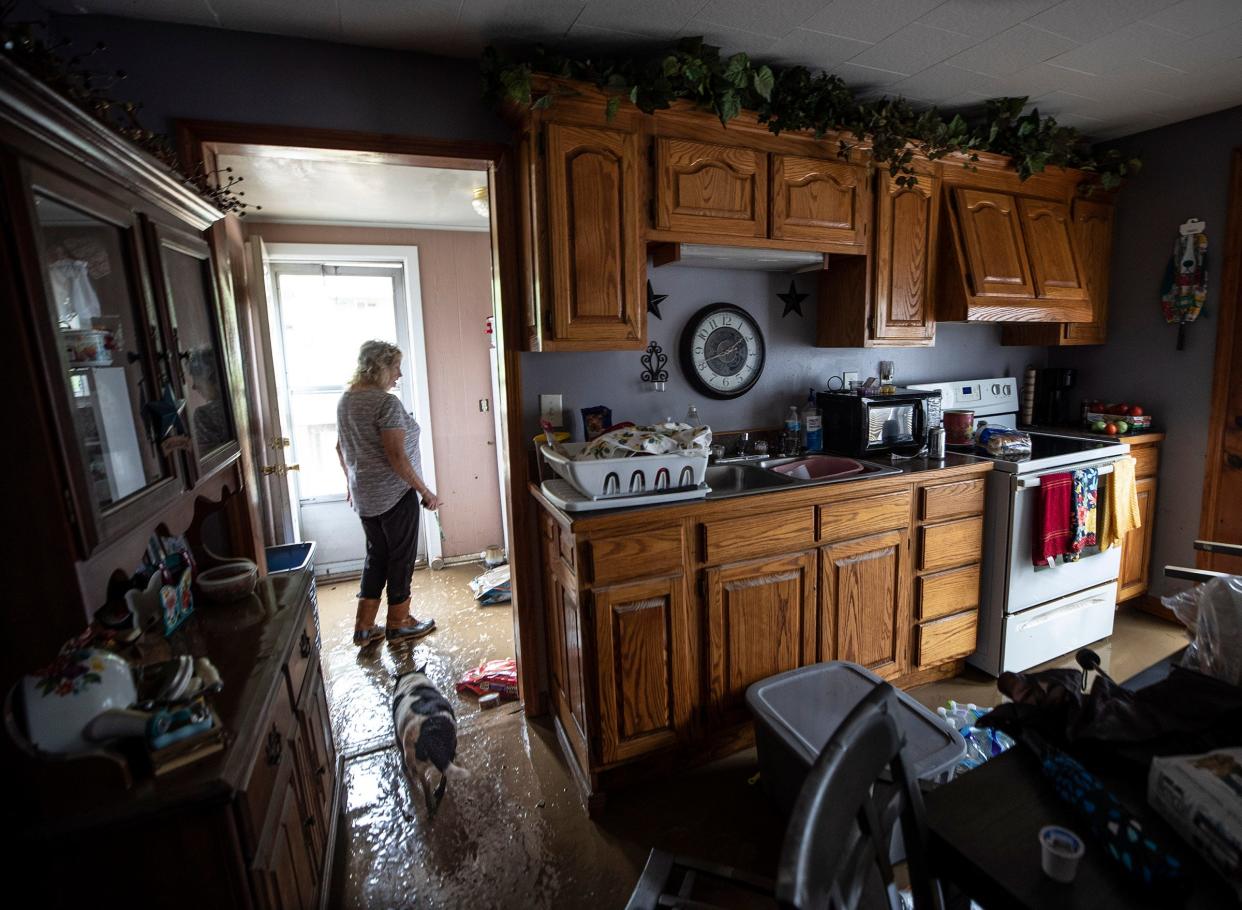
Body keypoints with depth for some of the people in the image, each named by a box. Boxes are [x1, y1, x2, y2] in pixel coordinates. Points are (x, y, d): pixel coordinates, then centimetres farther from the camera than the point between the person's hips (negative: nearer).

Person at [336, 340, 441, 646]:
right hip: (394, 494, -8)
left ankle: (364, 627, 23)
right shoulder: (386, 402, -19)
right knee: (401, 556, 7)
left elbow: (341, 447, 17)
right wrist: (425, 491, -17)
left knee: (376, 555, 18)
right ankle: (398, 623, 22)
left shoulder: (346, 400, 8)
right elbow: (396, 455, -23)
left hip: (364, 494, 8)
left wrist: (353, 482, 28)